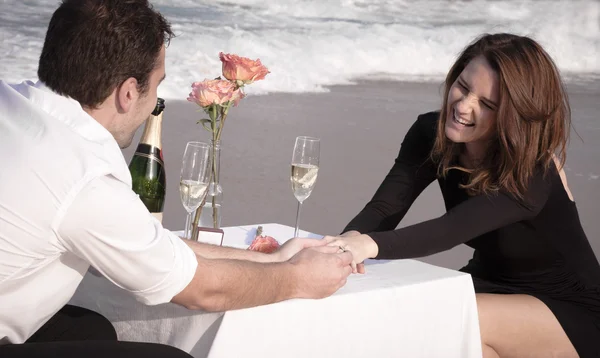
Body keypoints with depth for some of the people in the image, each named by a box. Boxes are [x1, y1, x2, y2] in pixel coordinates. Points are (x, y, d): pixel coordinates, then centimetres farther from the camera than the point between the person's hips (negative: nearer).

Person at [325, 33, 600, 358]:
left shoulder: (533, 172, -29)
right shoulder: (431, 133, -10)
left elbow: (454, 229, -43)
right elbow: (384, 208, -19)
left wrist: (372, 245, -60)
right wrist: (351, 239, -42)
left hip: (572, 312, -5)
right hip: (492, 289, 5)